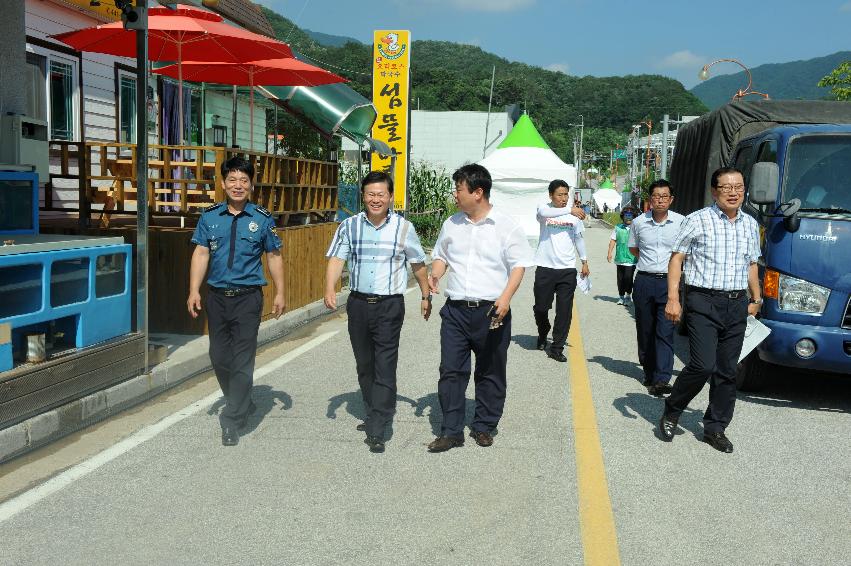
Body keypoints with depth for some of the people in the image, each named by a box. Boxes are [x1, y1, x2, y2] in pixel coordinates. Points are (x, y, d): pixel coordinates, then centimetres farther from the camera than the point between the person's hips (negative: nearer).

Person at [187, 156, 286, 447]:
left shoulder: (262, 219, 0)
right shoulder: (210, 216, 4)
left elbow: (274, 256, 5)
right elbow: (201, 253, 1)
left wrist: (280, 293, 1)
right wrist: (194, 290, -7)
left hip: (248, 297, -3)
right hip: (217, 296, 3)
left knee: (242, 360, -3)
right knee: (219, 357, 11)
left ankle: (232, 420, 6)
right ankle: (242, 404, 33)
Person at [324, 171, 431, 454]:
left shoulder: (403, 228, 0)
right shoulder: (349, 226, 3)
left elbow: (418, 264, 10)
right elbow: (336, 259, -4)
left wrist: (426, 296, 12)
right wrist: (330, 289, -20)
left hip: (390, 305, -3)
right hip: (358, 303, 3)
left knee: (385, 367, -8)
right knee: (364, 364, 13)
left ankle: (377, 430, -7)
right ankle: (375, 414, 32)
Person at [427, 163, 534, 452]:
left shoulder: (506, 226, -3)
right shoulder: (451, 224, 11)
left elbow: (518, 265, -4)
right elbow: (441, 255, 23)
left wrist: (506, 297, -19)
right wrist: (435, 274, 0)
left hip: (492, 312, -3)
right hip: (455, 310, 3)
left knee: (490, 373, 9)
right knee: (451, 371, 0)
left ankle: (483, 426, 24)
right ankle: (451, 431, 8)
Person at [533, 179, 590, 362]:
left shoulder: (574, 215, 6)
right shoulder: (544, 208, -3)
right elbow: (543, 213, -29)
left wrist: (584, 262, 18)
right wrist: (569, 210, -35)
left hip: (568, 269, 2)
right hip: (545, 268, -2)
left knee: (564, 311, -1)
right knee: (541, 307, 7)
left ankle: (557, 348, 8)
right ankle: (543, 335, 36)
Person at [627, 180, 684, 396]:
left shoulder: (681, 222, -2)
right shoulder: (639, 222, 4)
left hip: (669, 282, -2)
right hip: (644, 281, 3)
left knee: (665, 332, -10)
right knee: (645, 331, 10)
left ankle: (661, 380, -14)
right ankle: (649, 374, 23)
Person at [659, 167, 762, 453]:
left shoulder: (750, 224, 15)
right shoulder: (698, 220, -3)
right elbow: (676, 258, -3)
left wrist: (756, 299, 17)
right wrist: (673, 298, -12)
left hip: (737, 306, 6)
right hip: (703, 303, -5)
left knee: (727, 370, 7)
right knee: (703, 366, -14)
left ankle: (715, 428, 19)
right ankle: (670, 413, 9)